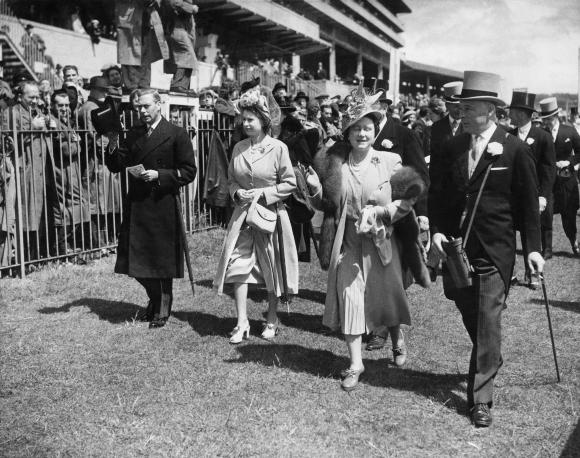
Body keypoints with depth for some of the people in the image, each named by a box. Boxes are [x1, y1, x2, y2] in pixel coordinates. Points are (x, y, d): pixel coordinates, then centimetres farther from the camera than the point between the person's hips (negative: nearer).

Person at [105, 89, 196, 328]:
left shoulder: (177, 135, -5)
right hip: (136, 207, 5)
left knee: (163, 262, 4)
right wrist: (113, 144, -8)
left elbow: (189, 172, -7)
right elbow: (116, 167, 9)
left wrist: (159, 175, -17)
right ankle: (154, 300, 32)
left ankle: (163, 310, 21)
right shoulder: (133, 135, 11)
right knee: (136, 262, 9)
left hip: (163, 207, -5)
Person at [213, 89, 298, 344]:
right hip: (242, 214, 3)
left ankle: (272, 320, 25)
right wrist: (237, 193, -6)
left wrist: (263, 193, -15)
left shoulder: (278, 148, -8)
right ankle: (242, 323, 4)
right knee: (238, 265, -5)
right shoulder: (238, 148, 5)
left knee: (272, 269, 8)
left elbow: (290, 183, -5)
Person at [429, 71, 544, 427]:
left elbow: (529, 201, -3)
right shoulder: (453, 147, 5)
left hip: (495, 251, -4)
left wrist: (534, 247, -4)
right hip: (456, 247, 5)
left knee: (488, 323, -2)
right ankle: (491, 362, 43)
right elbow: (439, 194, 10)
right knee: (470, 315, 17)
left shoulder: (515, 149, -7)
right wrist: (437, 230, -4)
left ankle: (481, 397, 6)